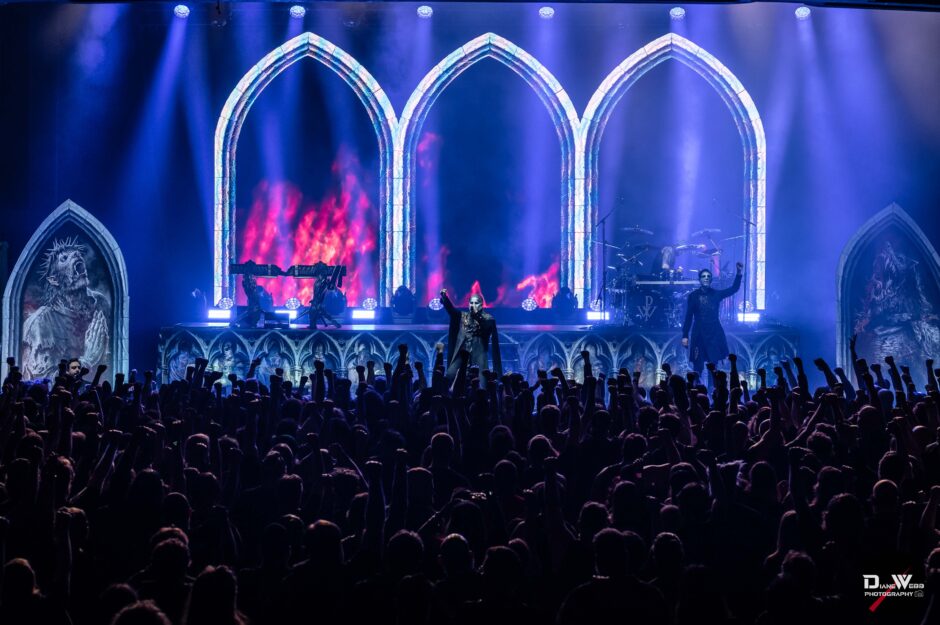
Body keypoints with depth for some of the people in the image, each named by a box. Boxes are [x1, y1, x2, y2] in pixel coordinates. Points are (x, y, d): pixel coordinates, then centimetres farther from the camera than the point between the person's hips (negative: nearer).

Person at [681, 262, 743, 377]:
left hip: (715, 334, 2)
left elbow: (734, 289, 0)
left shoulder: (716, 294, 9)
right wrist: (685, 336, -3)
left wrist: (739, 273, -13)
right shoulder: (693, 296, 3)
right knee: (698, 367, -4)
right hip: (699, 334, -2)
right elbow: (688, 317, 3)